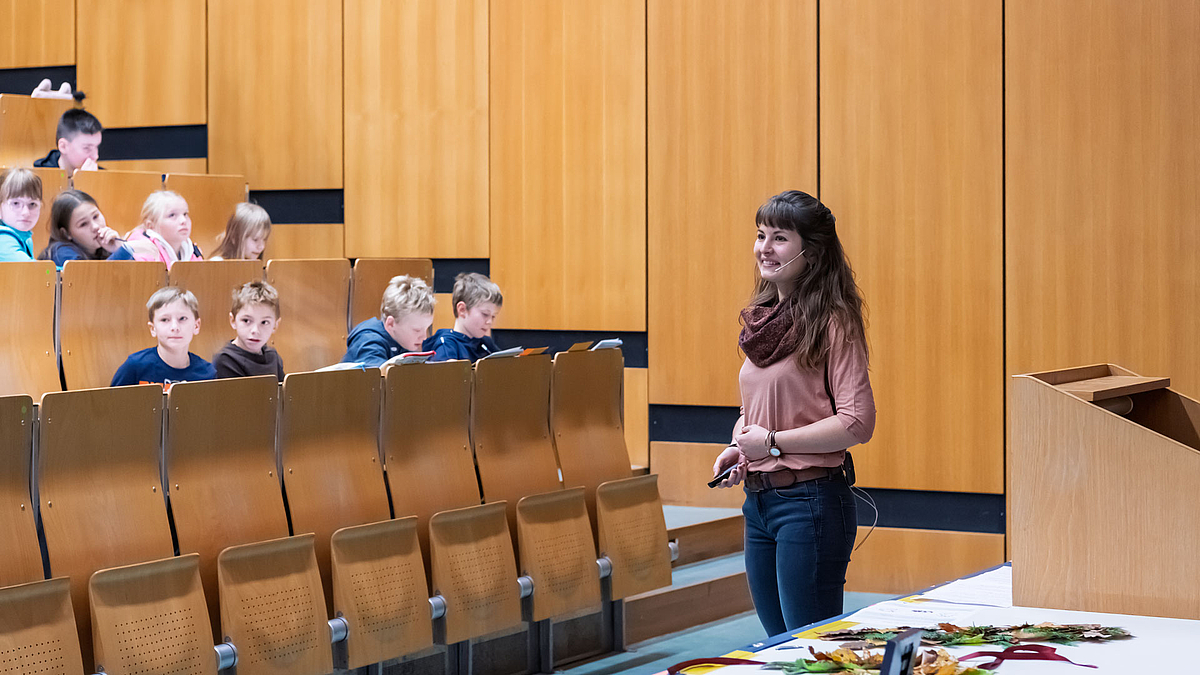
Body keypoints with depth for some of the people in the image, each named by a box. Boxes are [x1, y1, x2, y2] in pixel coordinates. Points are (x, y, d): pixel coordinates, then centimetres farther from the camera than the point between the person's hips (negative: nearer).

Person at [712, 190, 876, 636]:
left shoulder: (831, 323, -12)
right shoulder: (764, 318, 11)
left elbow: (858, 423, -19)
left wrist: (774, 442, -15)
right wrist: (738, 448, 4)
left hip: (809, 502, -8)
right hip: (758, 501, 8)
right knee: (778, 644, 16)